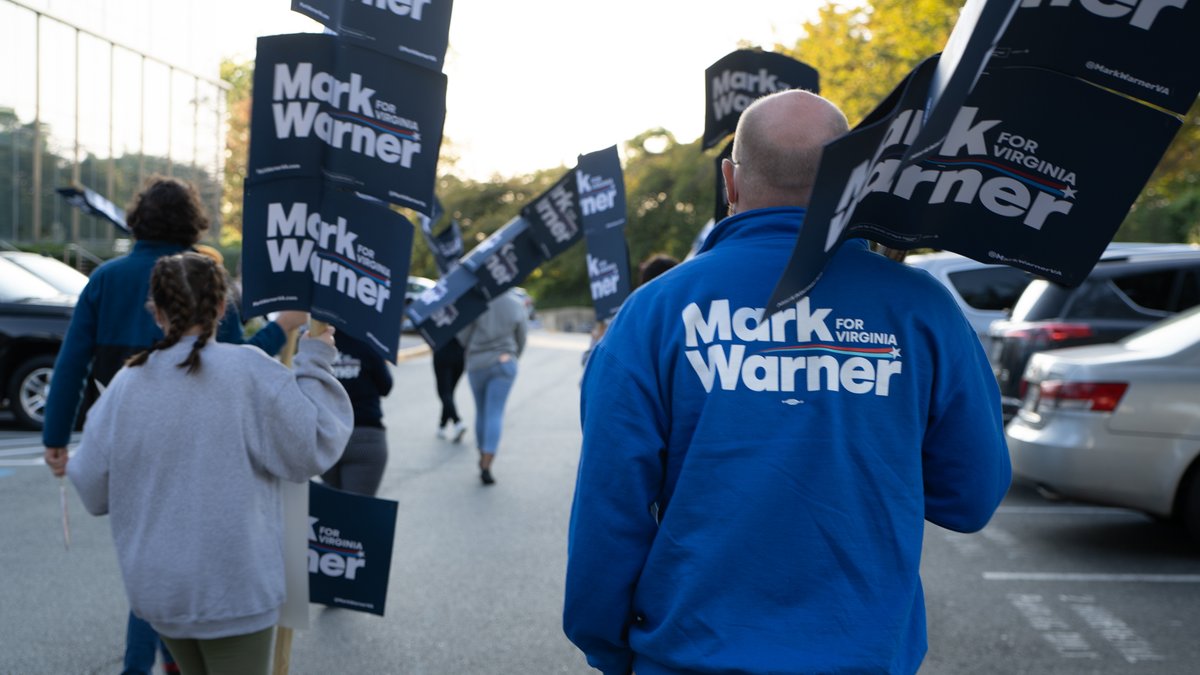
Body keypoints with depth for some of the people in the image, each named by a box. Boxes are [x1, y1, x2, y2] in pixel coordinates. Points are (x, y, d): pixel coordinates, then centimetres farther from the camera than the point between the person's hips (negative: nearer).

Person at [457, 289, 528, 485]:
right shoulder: (517, 305, -4)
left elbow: (463, 336, -6)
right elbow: (521, 340, 5)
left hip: (477, 364, 0)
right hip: (504, 362, 0)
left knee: (481, 412, 16)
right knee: (495, 414, -3)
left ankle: (483, 456, 29)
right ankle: (486, 465, -13)